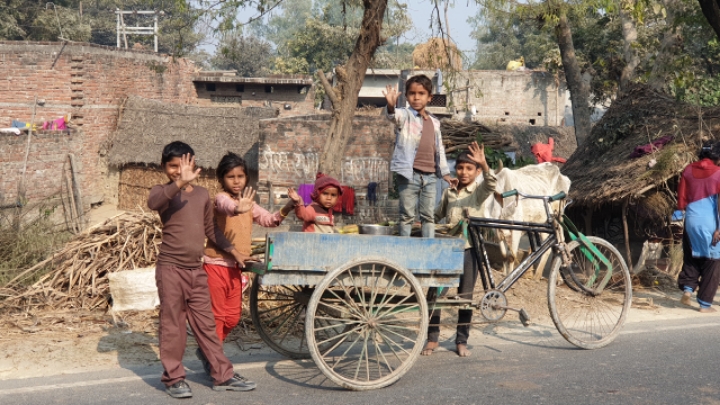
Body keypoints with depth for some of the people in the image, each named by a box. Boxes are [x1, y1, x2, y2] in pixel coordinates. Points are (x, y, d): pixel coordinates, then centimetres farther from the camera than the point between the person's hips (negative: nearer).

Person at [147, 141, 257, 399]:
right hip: (171, 268, -5)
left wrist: (233, 251, 24)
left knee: (206, 324, 12)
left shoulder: (202, 194, 10)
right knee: (173, 325, 3)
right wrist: (180, 183, -46)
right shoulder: (164, 192, -6)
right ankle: (173, 378, 14)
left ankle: (223, 375, 17)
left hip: (197, 270, 5)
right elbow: (153, 203, -32)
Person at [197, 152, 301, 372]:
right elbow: (226, 206, -36)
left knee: (232, 316, 13)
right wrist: (238, 209, -61)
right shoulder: (222, 198, -12)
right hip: (217, 264, -8)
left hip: (235, 267, 8)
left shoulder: (248, 204, 13)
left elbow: (270, 220, 14)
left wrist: (290, 205, -3)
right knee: (216, 314, -1)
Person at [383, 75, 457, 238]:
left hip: (430, 176, 5)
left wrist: (445, 174, 19)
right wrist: (391, 106, -49)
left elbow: (439, 149, 21)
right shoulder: (405, 116, -1)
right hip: (409, 174, -5)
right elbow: (393, 116, -26)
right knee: (407, 215, 0)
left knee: (428, 216, 9)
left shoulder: (434, 122, 15)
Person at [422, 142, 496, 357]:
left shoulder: (478, 192, -1)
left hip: (469, 249, -2)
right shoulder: (448, 193, 10)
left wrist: (484, 164, -40)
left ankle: (462, 341, 15)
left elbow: (491, 184, -23)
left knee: (465, 297, 4)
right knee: (435, 294, -4)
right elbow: (437, 215, 23)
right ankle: (432, 339, 8)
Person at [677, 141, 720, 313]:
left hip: (691, 220, 4)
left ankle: (687, 288, 4)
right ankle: (705, 303, 7)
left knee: (691, 258, 22)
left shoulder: (688, 170, 4)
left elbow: (681, 199, 7)